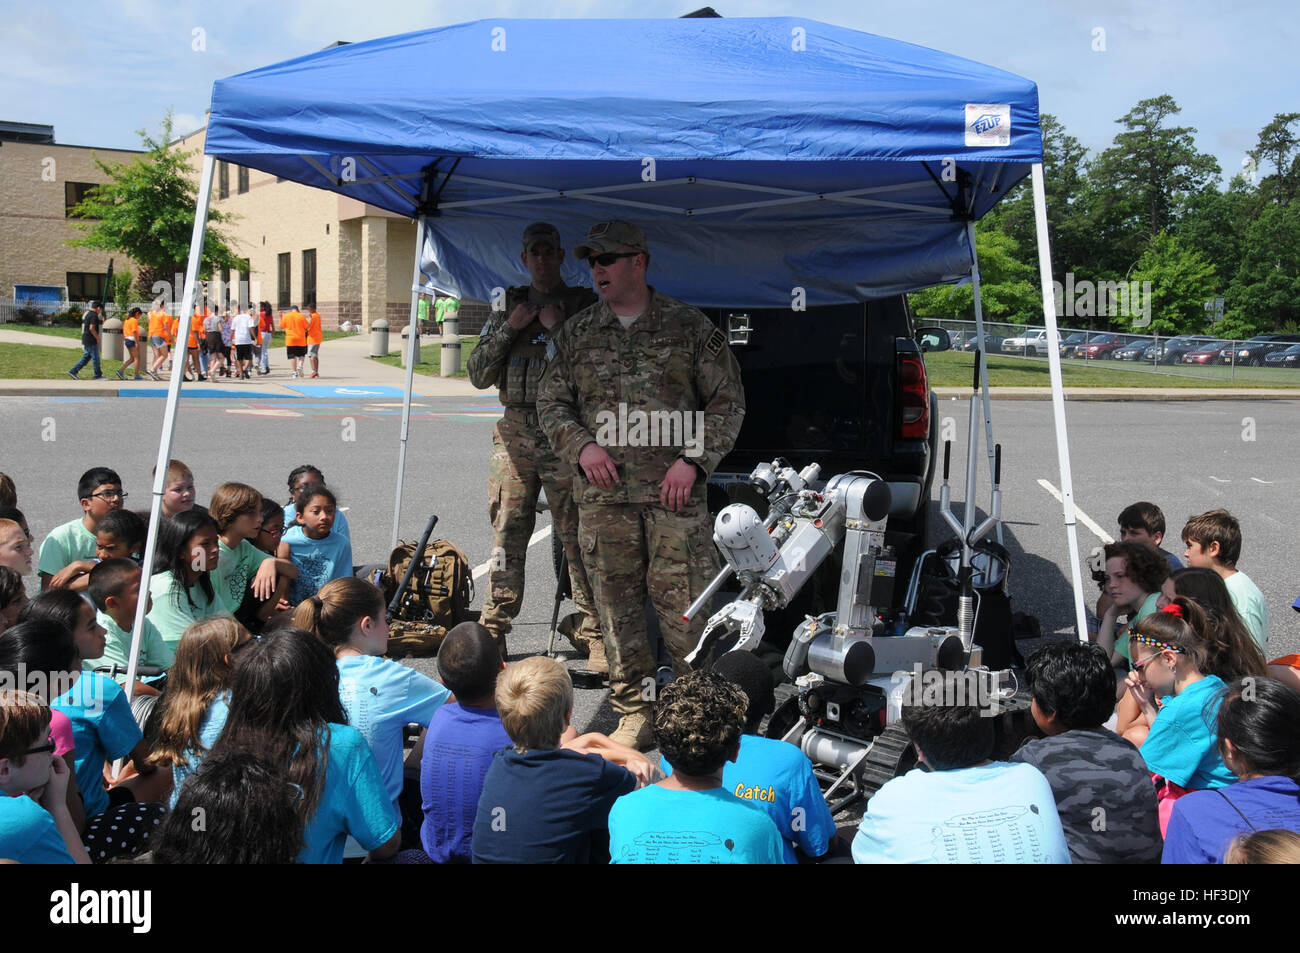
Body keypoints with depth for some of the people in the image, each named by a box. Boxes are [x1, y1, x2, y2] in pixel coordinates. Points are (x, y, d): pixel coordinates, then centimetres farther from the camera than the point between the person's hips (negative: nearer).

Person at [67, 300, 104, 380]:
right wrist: (98, 338, -15)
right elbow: (92, 328, -24)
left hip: (85, 340, 9)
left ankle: (73, 371, 8)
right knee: (96, 358, 0)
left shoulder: (87, 314, 16)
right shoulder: (94, 315, -15)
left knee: (86, 357, 13)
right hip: (91, 341, -9)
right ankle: (98, 375, 8)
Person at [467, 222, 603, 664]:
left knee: (577, 536, -5)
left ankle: (594, 633, -1)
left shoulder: (586, 306, 6)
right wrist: (509, 328, 0)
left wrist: (557, 328, -9)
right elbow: (478, 375, 11)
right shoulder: (507, 308, 17)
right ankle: (492, 631, 13)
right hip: (515, 432, 4)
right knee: (507, 533, 5)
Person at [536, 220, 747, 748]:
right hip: (603, 494, 3)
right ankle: (635, 715, 16)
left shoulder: (690, 327, 5)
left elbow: (728, 401, 4)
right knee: (618, 606, 6)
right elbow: (550, 402, 15)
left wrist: (694, 459, -8)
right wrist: (580, 447, -4)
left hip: (674, 492, -3)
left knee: (683, 604, -5)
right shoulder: (576, 333, 12)